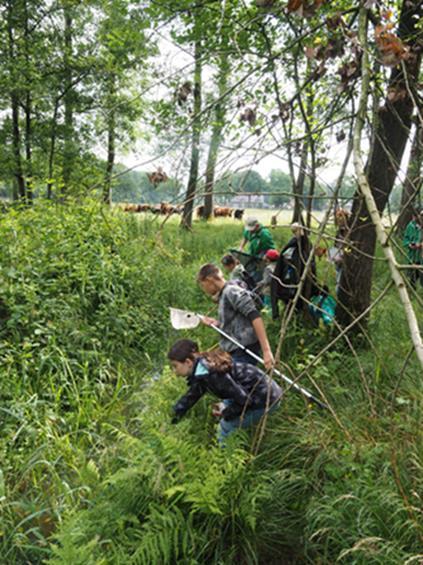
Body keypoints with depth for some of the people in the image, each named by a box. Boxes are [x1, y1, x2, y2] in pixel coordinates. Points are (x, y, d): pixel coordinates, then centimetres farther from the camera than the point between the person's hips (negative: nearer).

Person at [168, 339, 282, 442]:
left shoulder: (212, 374, -28)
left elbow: (244, 399, -23)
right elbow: (192, 395, 16)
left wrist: (226, 413, -7)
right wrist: (174, 415, 16)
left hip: (267, 398, -9)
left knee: (227, 425, -4)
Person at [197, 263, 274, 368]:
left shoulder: (232, 292, -11)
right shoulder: (223, 295, 16)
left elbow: (255, 317, -20)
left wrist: (266, 350, -26)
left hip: (243, 353, -9)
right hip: (235, 353, 9)